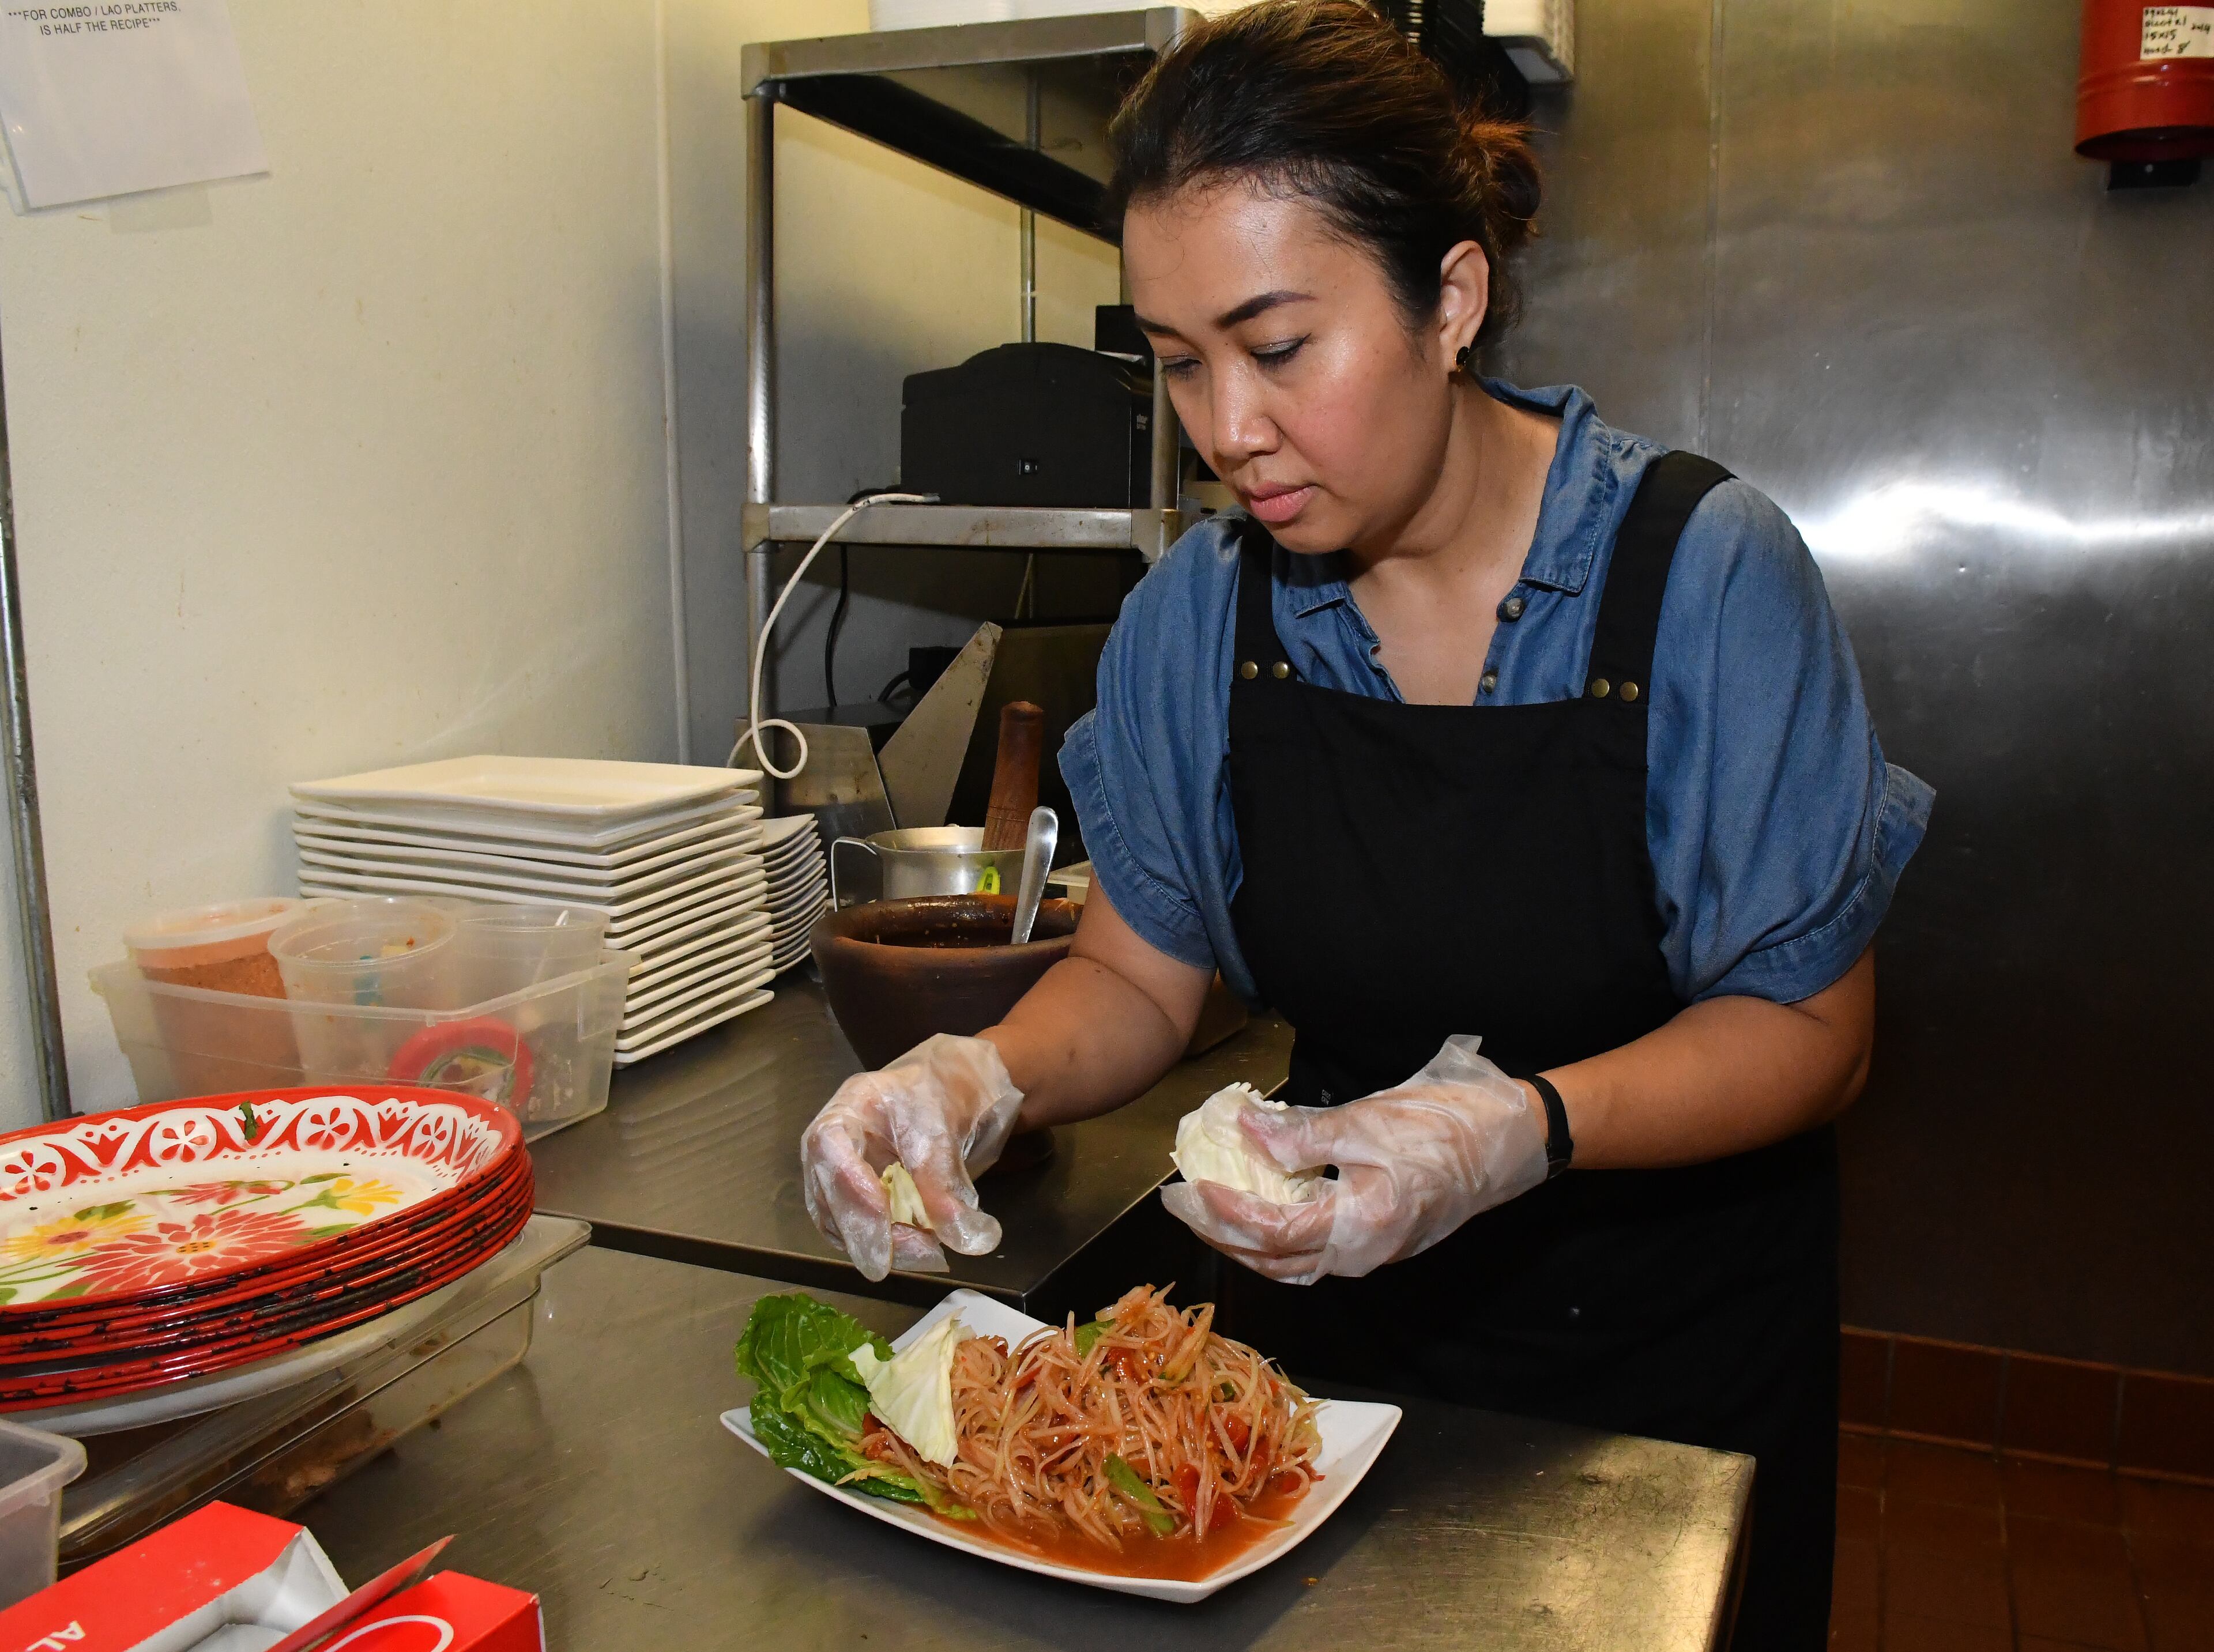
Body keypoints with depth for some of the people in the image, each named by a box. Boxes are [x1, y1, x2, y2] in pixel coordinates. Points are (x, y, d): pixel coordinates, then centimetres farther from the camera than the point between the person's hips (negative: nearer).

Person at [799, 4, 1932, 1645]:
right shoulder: (1201, 614, -10)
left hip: (1666, 1358, -2)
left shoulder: (1705, 572, -19)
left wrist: (1523, 1129, -33)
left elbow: (1811, 1028, -16)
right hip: (1339, 1332, 3)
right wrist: (987, 1076, -24)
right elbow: (1137, 975, -2)